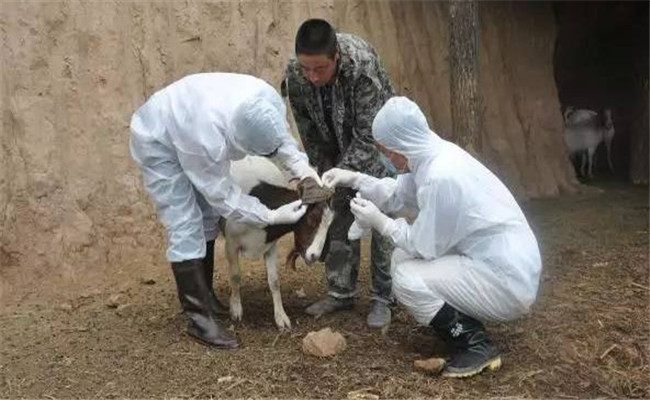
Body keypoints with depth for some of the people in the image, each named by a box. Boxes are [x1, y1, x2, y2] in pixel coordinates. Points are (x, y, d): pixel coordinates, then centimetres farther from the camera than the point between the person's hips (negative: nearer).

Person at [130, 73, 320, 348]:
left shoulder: (269, 102, -30)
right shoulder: (207, 139, -44)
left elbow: (280, 139, -7)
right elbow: (221, 196, -28)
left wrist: (299, 165, -24)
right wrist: (271, 217, -27)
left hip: (189, 124, 7)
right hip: (158, 140, -7)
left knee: (208, 219, 11)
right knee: (186, 229, -14)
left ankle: (203, 295, 27)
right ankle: (199, 318, -5)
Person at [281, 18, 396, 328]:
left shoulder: (362, 65, -36)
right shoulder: (295, 74, -22)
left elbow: (367, 136, -32)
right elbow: (310, 134, -8)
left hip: (376, 143, -4)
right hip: (340, 148, 4)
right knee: (340, 218, 4)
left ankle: (383, 297, 6)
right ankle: (341, 292, 16)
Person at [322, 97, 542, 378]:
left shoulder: (441, 176, -28)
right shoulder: (432, 156, 0)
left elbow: (426, 245, -18)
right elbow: (397, 194, 14)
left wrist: (380, 223, -9)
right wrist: (353, 179, 7)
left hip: (507, 280, -10)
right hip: (498, 260, 10)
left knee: (406, 279, -13)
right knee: (403, 259, 11)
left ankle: (476, 346, 0)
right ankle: (468, 330, 17)